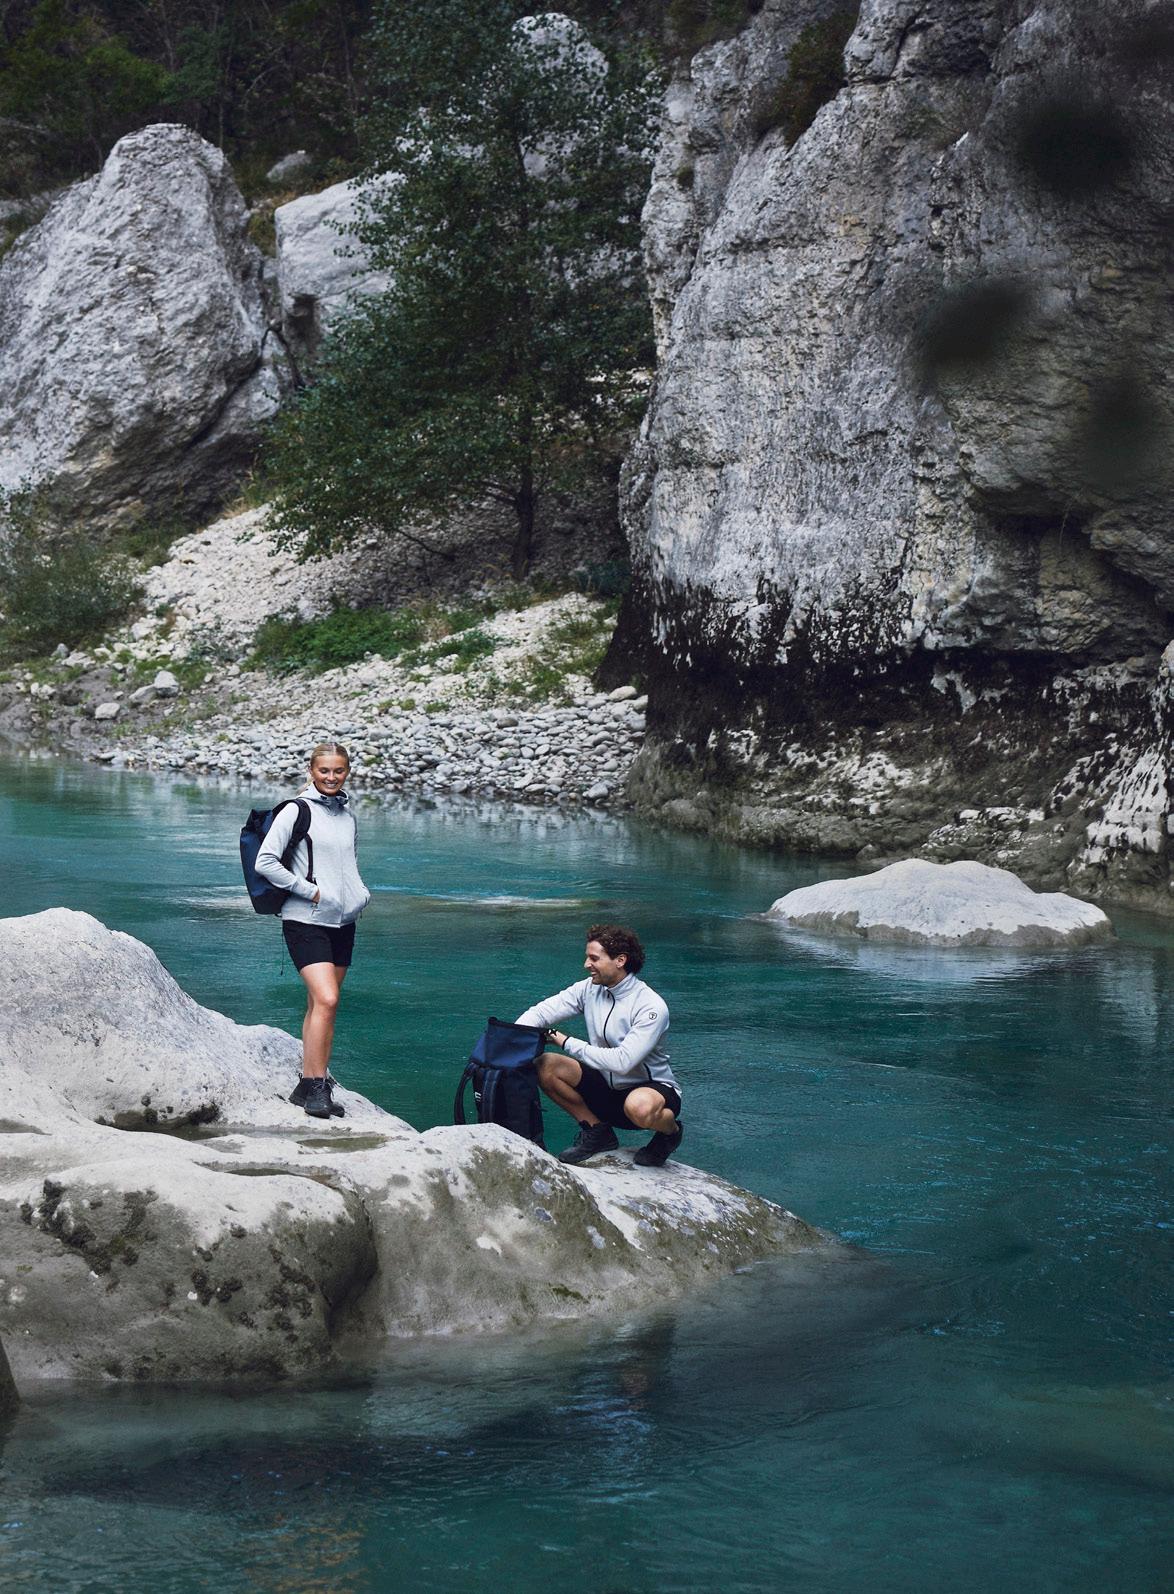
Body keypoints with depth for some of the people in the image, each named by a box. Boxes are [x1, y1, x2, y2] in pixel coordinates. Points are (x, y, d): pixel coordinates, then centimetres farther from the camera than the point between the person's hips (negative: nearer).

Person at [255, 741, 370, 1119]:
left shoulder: (347, 815, 13)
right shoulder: (297, 811, -7)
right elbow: (265, 862, -12)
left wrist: (360, 893, 9)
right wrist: (310, 891, -13)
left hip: (343, 922, 7)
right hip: (306, 921, -7)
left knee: (320, 1004, 9)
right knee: (326, 999, -18)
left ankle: (309, 1084, 14)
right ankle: (317, 1086, -16)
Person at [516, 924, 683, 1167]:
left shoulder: (651, 1007, -23)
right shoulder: (589, 988, -3)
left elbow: (623, 1061, -30)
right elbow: (540, 1013, -2)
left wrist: (568, 1043, -23)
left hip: (653, 1088, -6)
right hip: (607, 1088, 6)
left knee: (639, 1106, -42)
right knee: (545, 1066, -15)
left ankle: (670, 1130, -3)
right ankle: (596, 1131, 4)